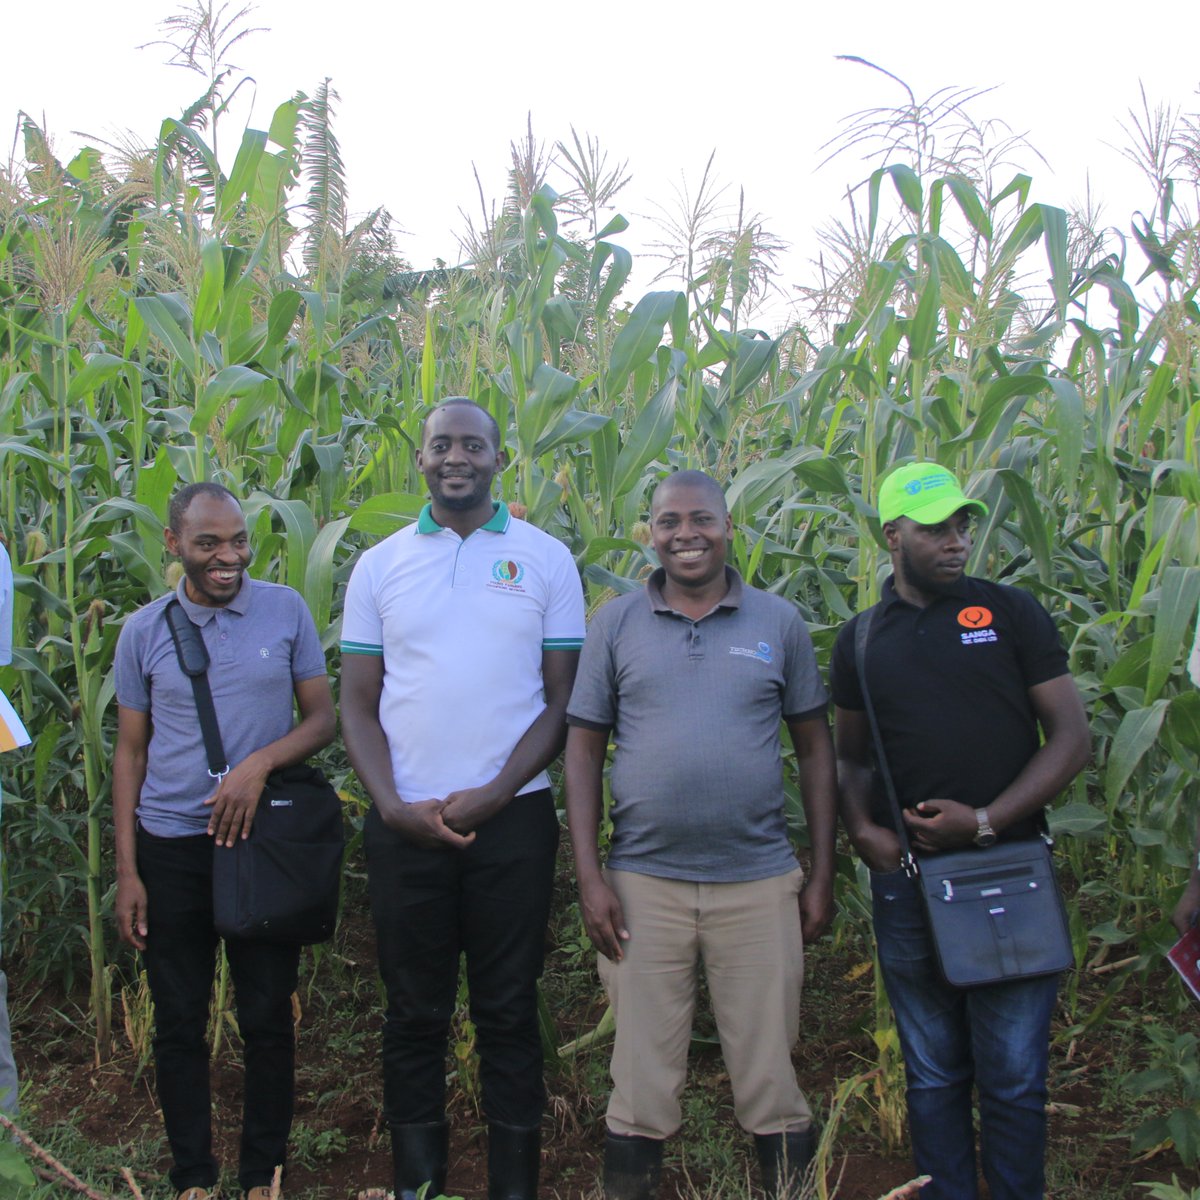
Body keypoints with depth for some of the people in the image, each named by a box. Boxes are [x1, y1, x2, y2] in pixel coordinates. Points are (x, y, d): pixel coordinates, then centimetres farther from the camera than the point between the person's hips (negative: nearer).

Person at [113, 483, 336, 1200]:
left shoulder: (286, 610, -1)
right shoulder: (145, 631, 2)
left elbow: (324, 718, 1)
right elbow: (131, 751, 6)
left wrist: (259, 764, -18)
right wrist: (127, 871, 1)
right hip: (170, 848, 1)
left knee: (268, 1019, 7)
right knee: (180, 1024, 9)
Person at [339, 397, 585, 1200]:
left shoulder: (546, 560, 2)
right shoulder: (380, 565, 7)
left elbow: (563, 699, 0)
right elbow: (358, 703, 6)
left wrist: (494, 794, -11)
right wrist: (393, 805, -8)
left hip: (512, 817, -1)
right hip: (405, 823, 1)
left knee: (509, 1011, 7)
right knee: (415, 1013, 10)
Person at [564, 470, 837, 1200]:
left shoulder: (780, 624, 3)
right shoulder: (617, 624, 3)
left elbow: (815, 747, 7)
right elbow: (584, 751, 3)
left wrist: (823, 875, 3)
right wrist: (589, 877, -4)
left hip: (760, 882, 0)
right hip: (643, 883, 0)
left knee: (771, 1074, 9)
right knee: (642, 1075, 10)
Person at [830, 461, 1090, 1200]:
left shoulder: (1013, 613, 0)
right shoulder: (861, 640, 7)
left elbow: (1072, 737, -3)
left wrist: (986, 821, -12)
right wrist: (862, 827, -5)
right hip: (907, 880, 2)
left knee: (1013, 1077, 4)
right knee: (933, 1076, 13)